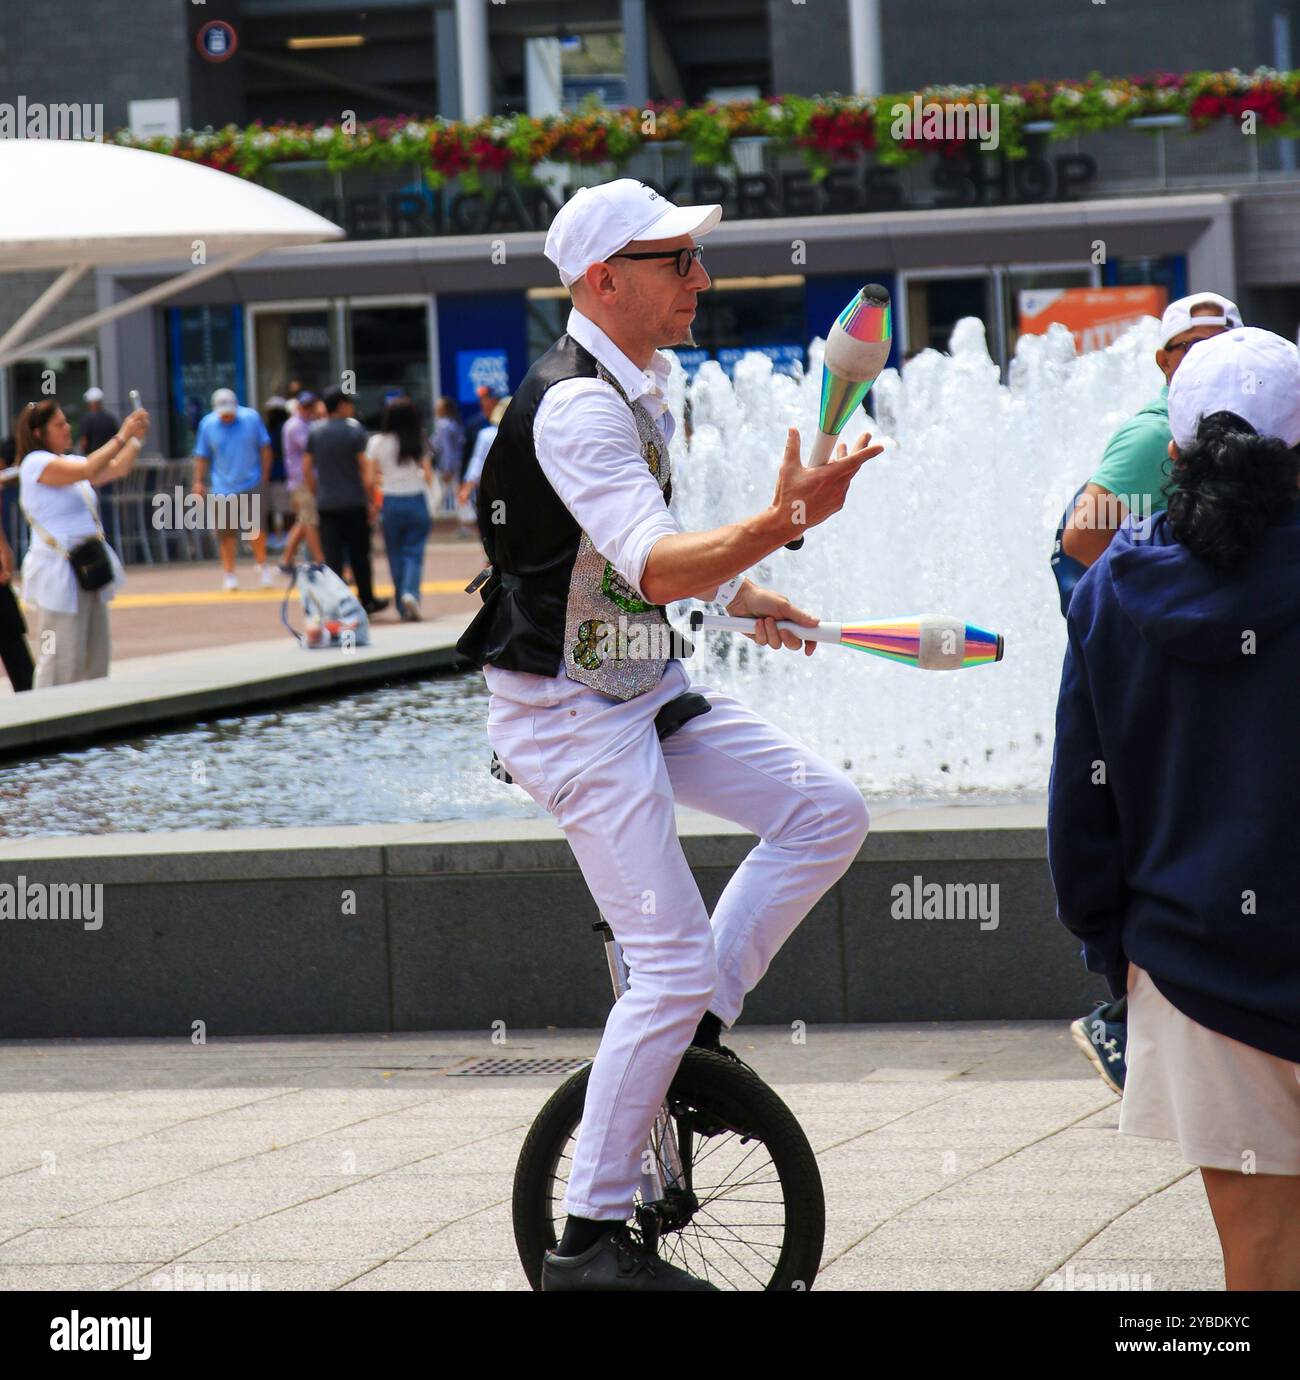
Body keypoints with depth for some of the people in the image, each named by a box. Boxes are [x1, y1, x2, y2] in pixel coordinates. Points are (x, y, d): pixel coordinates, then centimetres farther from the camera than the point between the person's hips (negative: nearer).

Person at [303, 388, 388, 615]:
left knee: (332, 556, 0)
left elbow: (306, 469, 6)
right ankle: (366, 600, 20)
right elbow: (366, 466, -11)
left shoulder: (314, 432, 5)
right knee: (359, 554, 11)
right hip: (354, 502, -3)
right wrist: (371, 500, -6)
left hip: (326, 503, 3)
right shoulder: (354, 429, -7)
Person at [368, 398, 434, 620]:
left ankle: (404, 608, 10)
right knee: (414, 552, 3)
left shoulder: (377, 442, -2)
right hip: (417, 500, 0)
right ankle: (411, 592, -22)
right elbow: (428, 475, 0)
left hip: (391, 501, 0)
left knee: (396, 553, 9)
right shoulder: (419, 442, -2)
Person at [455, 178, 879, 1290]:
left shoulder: (639, 386, 9)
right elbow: (656, 570, -36)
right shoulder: (576, 406, -23)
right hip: (569, 713, -9)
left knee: (827, 812, 0)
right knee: (672, 961, -12)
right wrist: (783, 523, -47)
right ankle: (593, 1240, -4)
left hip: (648, 690, 9)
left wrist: (736, 590, 29)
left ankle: (692, 1030, 10)